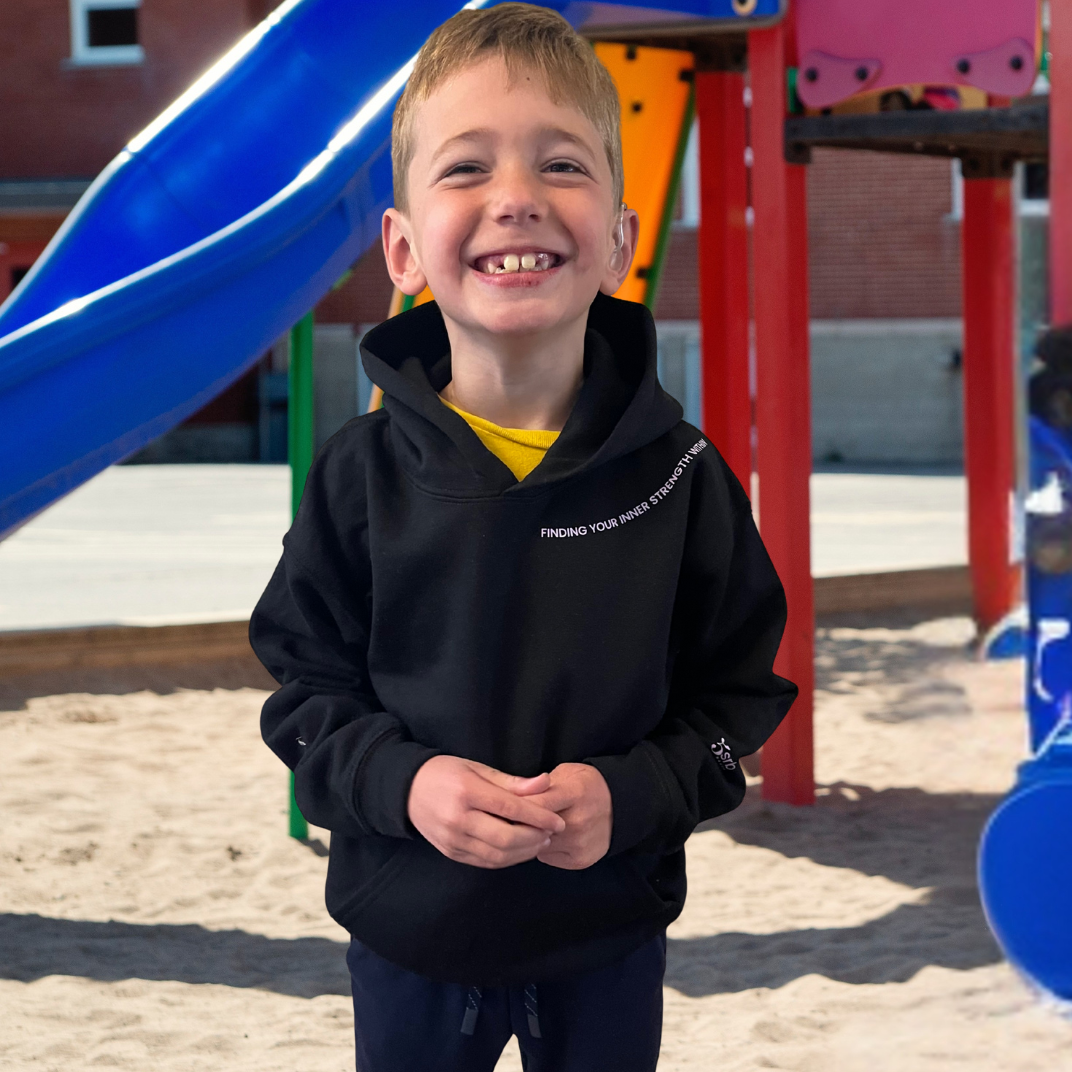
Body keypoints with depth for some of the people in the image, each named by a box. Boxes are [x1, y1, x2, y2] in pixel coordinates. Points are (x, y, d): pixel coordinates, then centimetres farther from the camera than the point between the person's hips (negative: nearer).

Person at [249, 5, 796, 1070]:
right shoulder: (366, 473, -9)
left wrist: (633, 792, -18)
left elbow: (738, 687, -2)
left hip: (608, 938, 0)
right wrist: (400, 781, -20)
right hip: (409, 930, 0)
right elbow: (306, 682, -2)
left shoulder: (677, 472, -10)